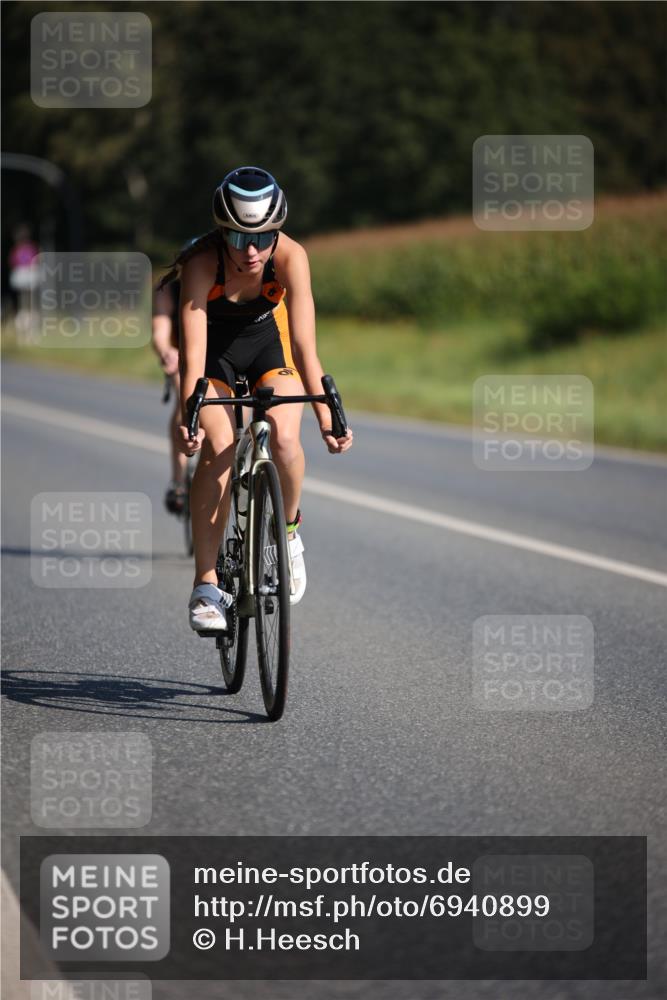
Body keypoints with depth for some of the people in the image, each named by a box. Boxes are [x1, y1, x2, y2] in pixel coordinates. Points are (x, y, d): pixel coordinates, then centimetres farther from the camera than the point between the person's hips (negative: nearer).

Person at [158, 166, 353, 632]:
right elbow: (193, 353, -39)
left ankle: (289, 528, 9)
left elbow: (305, 346, -34)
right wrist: (188, 417, -52)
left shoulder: (291, 256, -32)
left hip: (268, 336, 1)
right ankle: (206, 586, -14)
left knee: (284, 441, -22)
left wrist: (327, 418, -42)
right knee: (217, 448, -19)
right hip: (216, 343, -1)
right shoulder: (202, 262, -34)